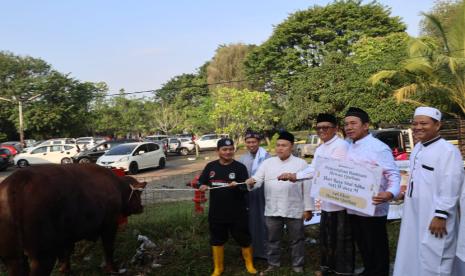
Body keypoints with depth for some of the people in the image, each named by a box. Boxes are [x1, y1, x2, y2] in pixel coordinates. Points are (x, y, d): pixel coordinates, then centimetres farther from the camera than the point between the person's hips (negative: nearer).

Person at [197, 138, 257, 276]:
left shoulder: (240, 167, -7)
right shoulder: (210, 166, 3)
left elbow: (246, 189, -11)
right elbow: (201, 182, 10)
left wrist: (237, 186, -31)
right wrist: (202, 186, -12)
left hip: (237, 213, -3)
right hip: (216, 212, 3)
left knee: (243, 239, 9)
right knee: (217, 240, 14)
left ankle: (249, 264, 33)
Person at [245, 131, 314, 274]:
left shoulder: (301, 163, -1)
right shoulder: (267, 163, 6)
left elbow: (307, 187, -2)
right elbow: (258, 180, 0)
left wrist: (308, 208, -4)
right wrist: (251, 182, -24)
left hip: (294, 210, -2)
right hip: (272, 210, 2)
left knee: (296, 240, 10)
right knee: (273, 239, 14)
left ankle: (298, 266, 27)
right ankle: (273, 264, 31)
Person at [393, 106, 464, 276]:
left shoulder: (448, 151, -17)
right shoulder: (417, 148, 10)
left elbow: (450, 188, -19)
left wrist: (441, 216, -19)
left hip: (434, 218, -9)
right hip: (414, 216, 9)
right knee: (412, 257, 19)